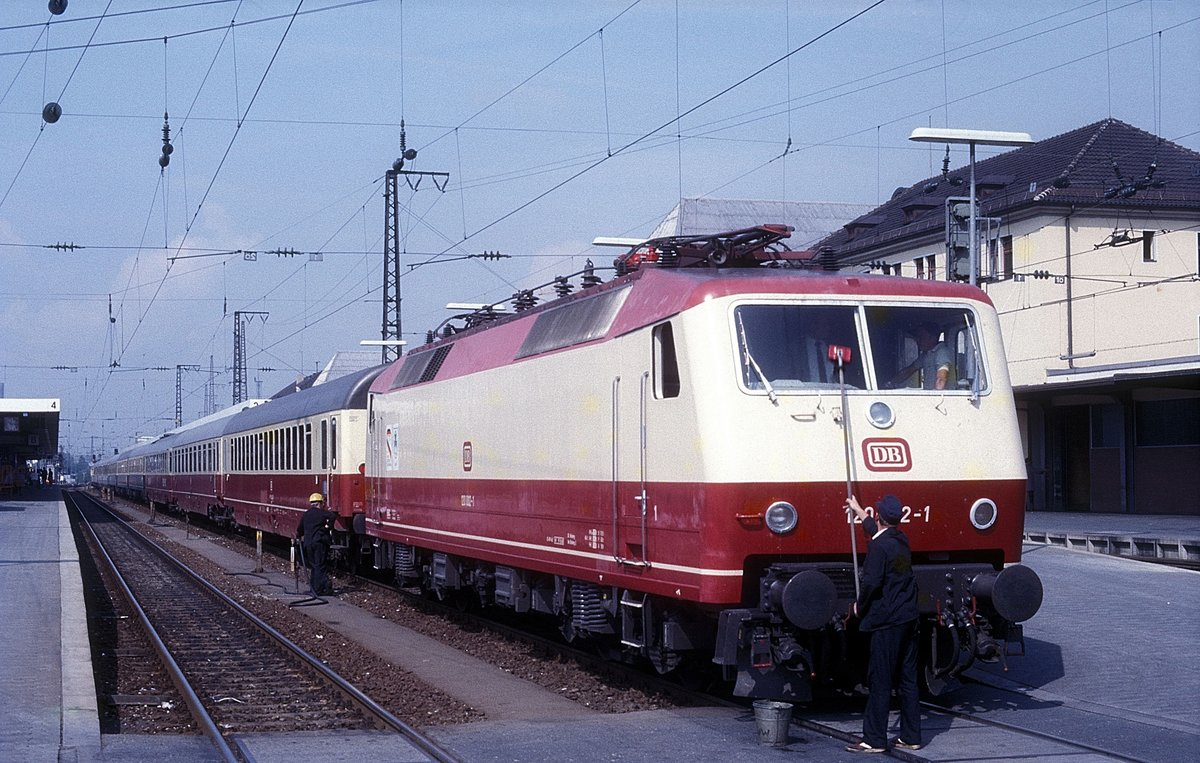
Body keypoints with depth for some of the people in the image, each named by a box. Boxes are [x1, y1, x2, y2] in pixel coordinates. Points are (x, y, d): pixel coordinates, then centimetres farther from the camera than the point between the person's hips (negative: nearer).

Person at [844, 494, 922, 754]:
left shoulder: (878, 545, -15)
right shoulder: (902, 540, 11)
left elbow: (871, 581, -21)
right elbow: (875, 529, 32)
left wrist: (860, 605, -3)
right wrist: (857, 510, 47)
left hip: (886, 621, -8)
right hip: (909, 618, 8)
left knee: (879, 681, -4)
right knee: (907, 679, 12)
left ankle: (874, 739, -1)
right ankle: (911, 736, 16)